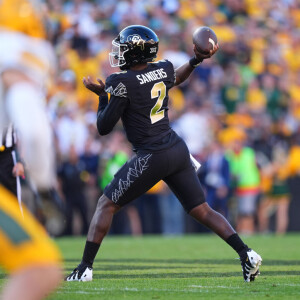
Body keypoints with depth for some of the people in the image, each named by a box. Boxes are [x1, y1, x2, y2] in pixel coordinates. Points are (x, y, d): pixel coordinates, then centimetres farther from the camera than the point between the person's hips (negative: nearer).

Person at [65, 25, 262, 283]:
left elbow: (104, 128, -7)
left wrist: (103, 95, 5)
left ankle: (85, 268, 2)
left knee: (106, 204, 5)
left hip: (152, 156, -6)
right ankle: (247, 254, -2)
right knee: (202, 210, 11)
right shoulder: (163, 69, 6)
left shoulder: (122, 83, -13)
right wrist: (196, 60, 36)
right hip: (178, 149, 7)